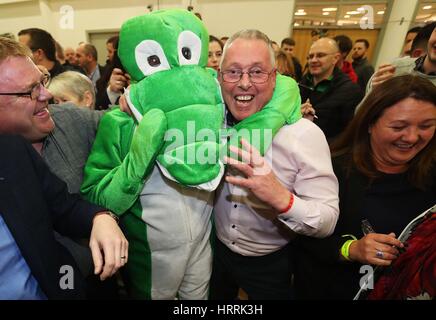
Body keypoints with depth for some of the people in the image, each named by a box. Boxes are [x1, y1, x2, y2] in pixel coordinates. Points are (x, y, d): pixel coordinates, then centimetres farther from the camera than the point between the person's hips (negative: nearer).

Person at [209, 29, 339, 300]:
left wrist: (282, 199, -43)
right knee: (217, 296, 28)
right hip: (218, 249, 4)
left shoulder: (305, 135, -24)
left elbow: (328, 220, -24)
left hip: (271, 263, -3)